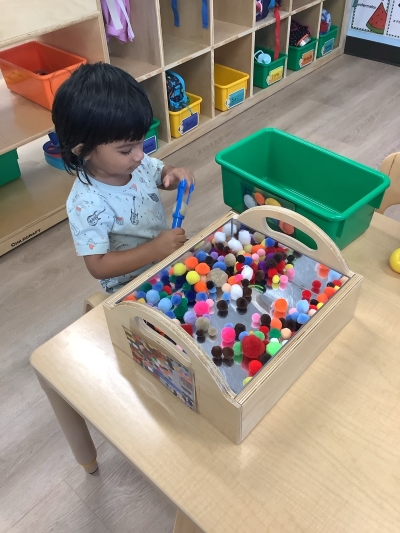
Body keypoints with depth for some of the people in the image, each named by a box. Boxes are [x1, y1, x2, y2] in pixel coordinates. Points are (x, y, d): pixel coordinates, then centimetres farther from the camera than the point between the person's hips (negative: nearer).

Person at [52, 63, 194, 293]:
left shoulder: (138, 163, -12)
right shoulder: (87, 204, -30)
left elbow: (162, 173, 10)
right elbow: (98, 266, -27)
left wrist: (175, 175, -15)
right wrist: (155, 249, -34)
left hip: (167, 261, 7)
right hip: (130, 288, -7)